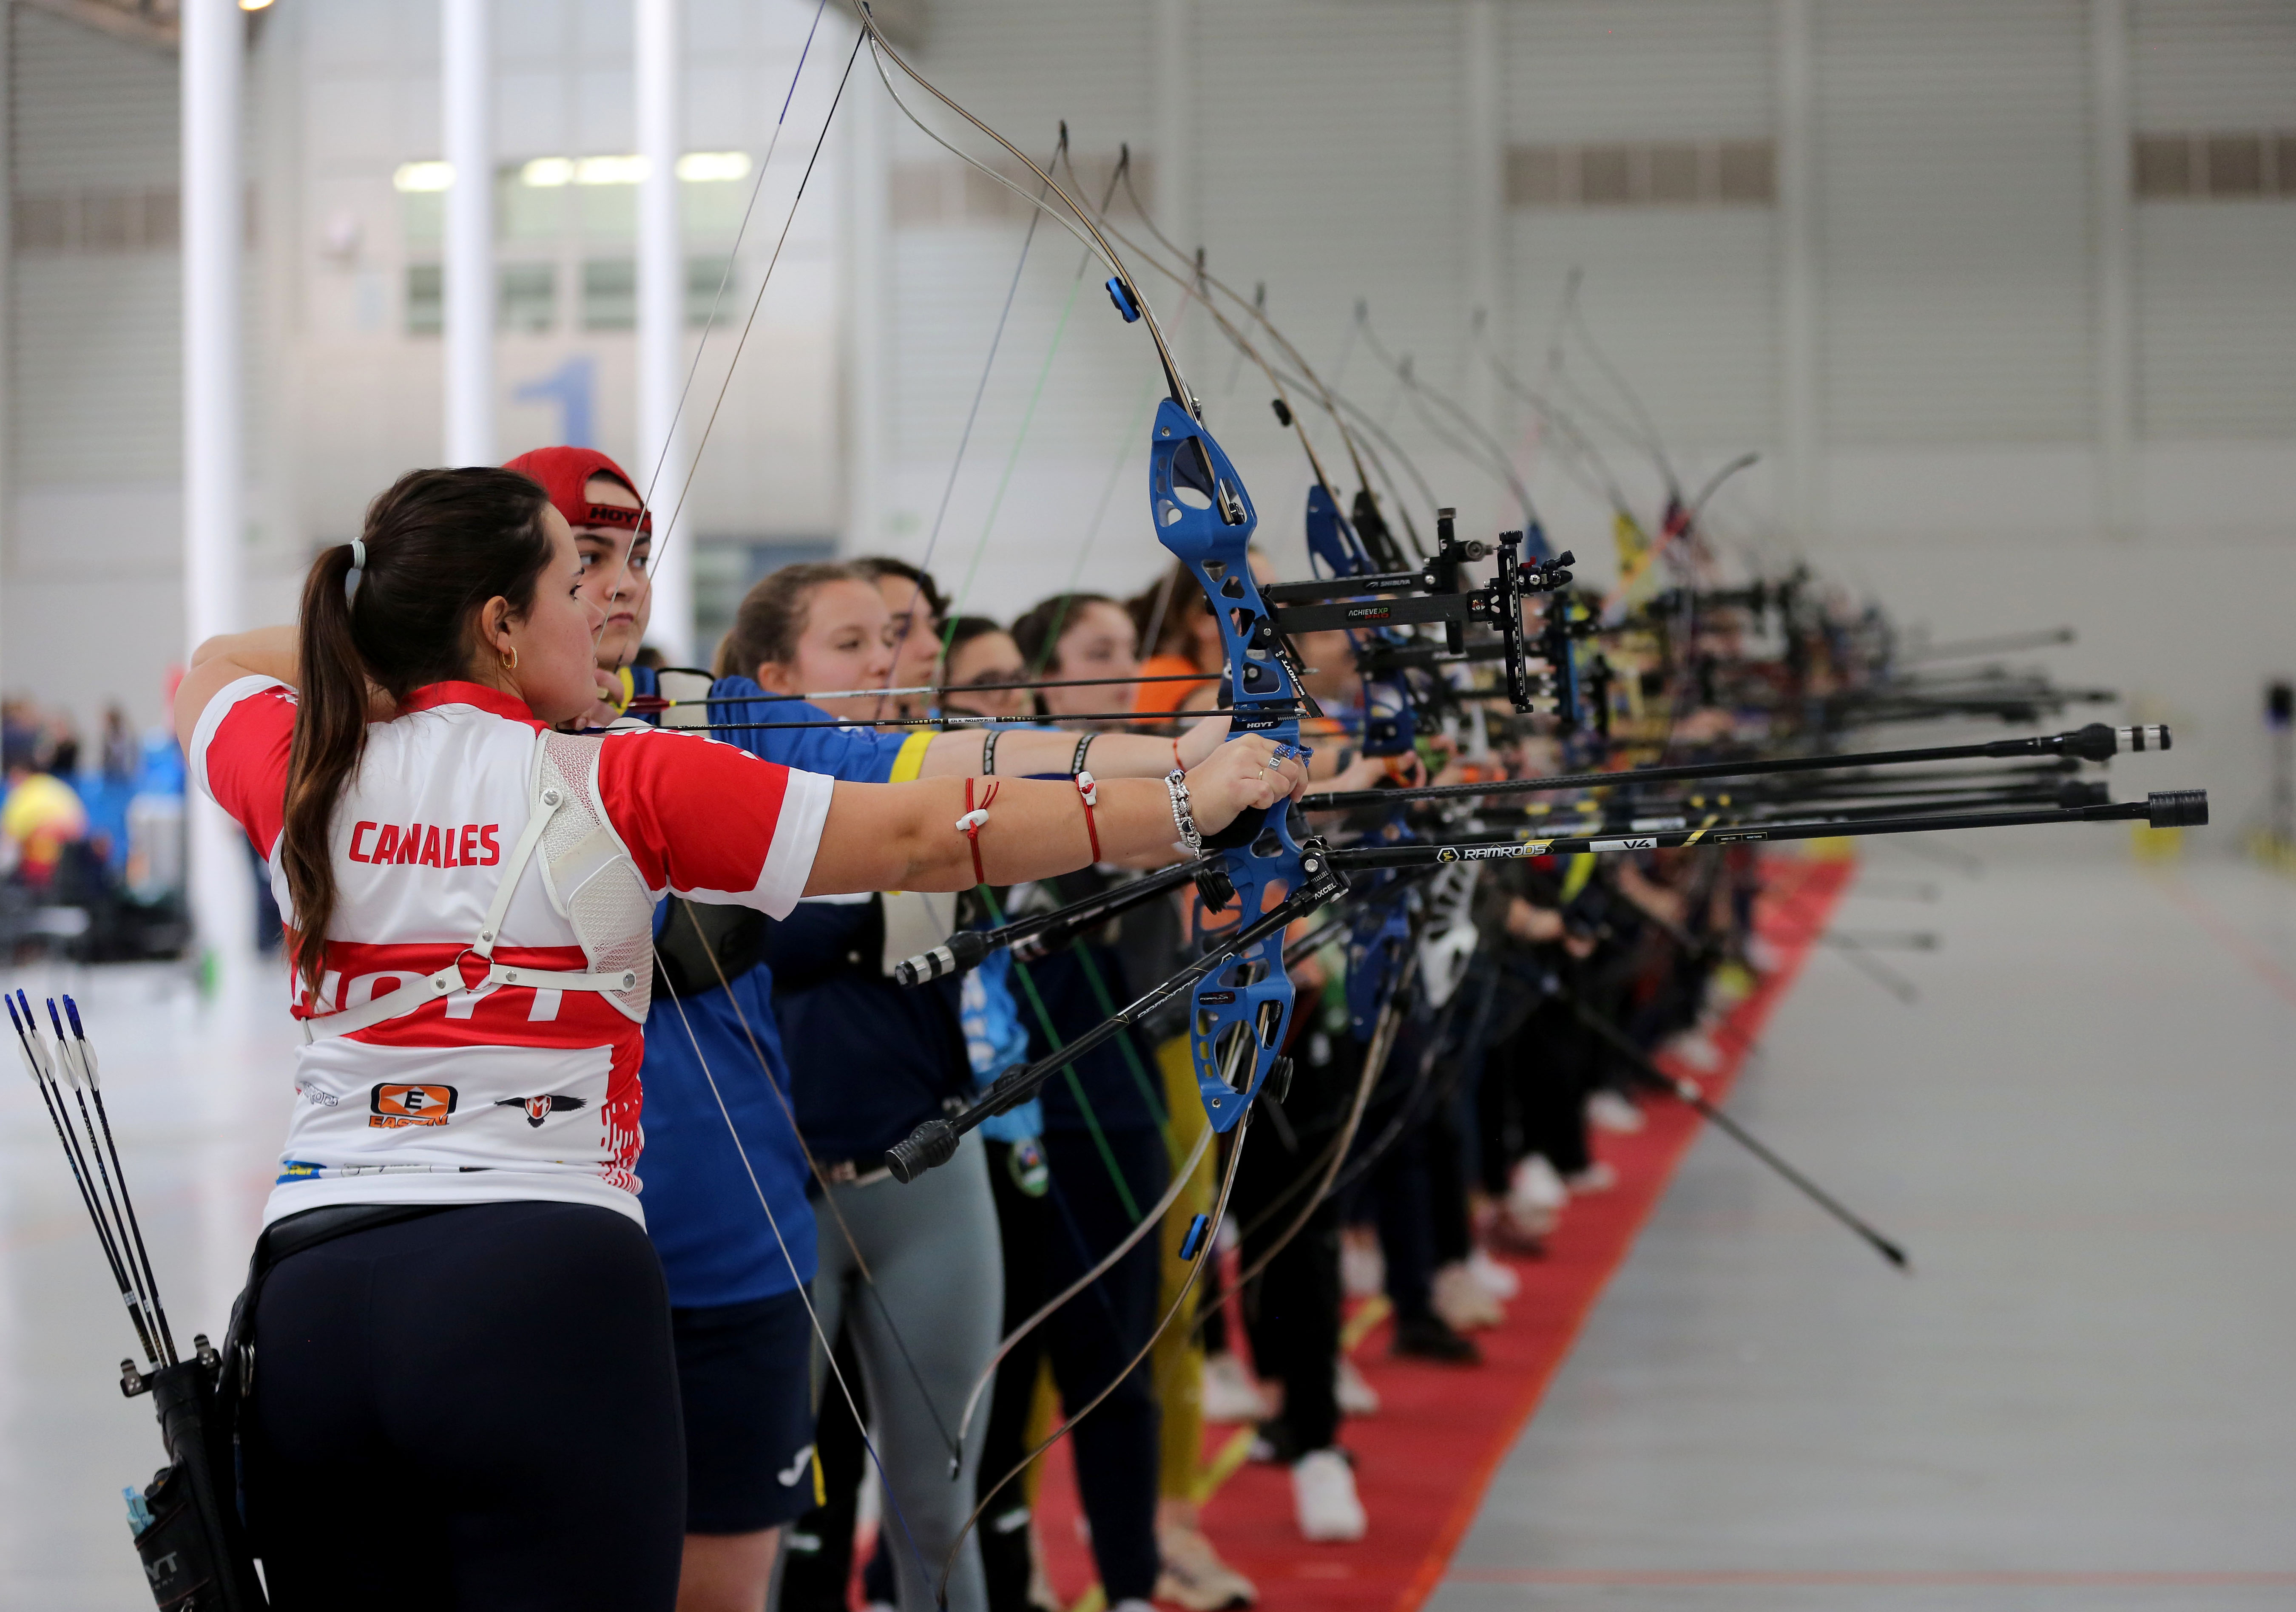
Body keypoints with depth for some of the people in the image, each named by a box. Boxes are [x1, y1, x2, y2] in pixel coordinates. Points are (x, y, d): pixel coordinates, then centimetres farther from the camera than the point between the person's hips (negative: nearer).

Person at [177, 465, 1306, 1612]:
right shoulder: (616, 788, -3)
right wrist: (1188, 800, 3)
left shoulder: (302, 776, 8)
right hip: (543, 1300, -4)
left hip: (309, 1306, 4)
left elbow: (213, 670, 33)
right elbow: (923, 839, -3)